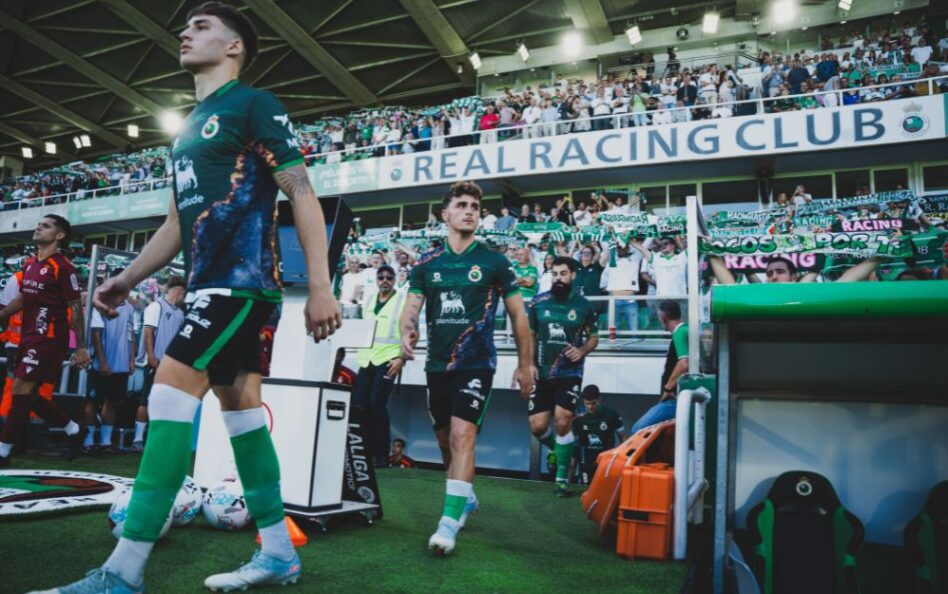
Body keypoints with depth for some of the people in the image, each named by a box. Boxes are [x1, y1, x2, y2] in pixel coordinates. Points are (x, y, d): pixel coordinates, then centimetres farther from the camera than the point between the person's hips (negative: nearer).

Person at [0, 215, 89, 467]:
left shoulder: (63, 267, -12)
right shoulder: (29, 264, 13)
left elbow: (76, 308, -12)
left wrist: (81, 347, -14)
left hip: (49, 339, -9)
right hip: (29, 337, 9)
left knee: (21, 390, -10)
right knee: (29, 394, 10)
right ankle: (73, 430, 25)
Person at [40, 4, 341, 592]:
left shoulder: (255, 104, -3)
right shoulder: (190, 126, 24)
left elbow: (302, 195, -11)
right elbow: (178, 220, 26)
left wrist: (320, 286, -18)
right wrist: (127, 278, 21)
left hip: (242, 278, -9)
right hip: (210, 281, 9)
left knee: (171, 389, -16)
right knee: (238, 399, 6)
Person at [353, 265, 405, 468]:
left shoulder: (403, 301, -1)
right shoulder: (369, 301, 17)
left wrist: (401, 358, -16)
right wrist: (361, 353, 12)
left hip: (388, 360, -6)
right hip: (366, 359, 6)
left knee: (377, 404, -13)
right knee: (359, 404, 0)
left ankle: (381, 454, -3)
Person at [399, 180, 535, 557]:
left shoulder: (494, 262, -1)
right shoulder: (427, 264, 6)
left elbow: (517, 314, 4)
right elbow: (412, 307, 2)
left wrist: (525, 364, 4)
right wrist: (406, 333, -21)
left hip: (476, 363, -4)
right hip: (437, 365, 4)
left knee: (462, 436, -17)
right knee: (445, 440, 14)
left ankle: (449, 522, -13)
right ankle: (466, 497, 38)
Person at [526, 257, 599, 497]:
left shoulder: (584, 306, 0)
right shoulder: (538, 302, 2)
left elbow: (594, 338, 9)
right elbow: (530, 335, 8)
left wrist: (582, 350, -12)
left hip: (569, 373, -2)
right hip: (542, 374, 2)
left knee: (562, 421, -14)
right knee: (537, 426, 0)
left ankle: (562, 477, 4)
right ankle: (562, 451, 34)